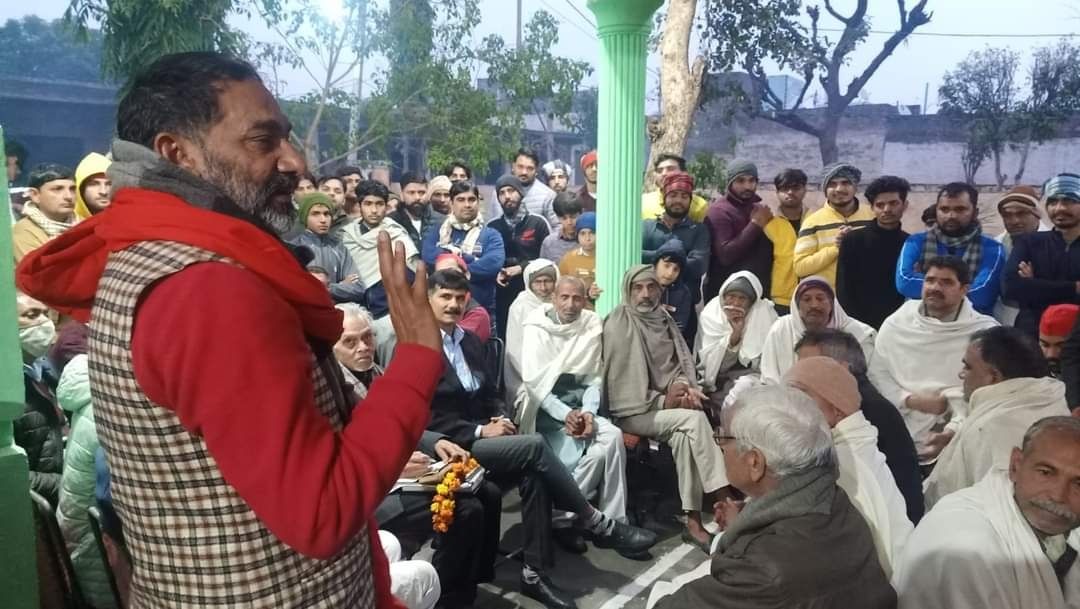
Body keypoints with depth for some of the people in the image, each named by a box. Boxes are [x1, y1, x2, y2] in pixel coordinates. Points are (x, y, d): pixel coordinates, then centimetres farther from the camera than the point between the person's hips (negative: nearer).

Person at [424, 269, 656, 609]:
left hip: (481, 438, 7)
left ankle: (534, 573, -17)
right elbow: (427, 419, -14)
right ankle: (598, 525, -15)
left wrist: (501, 419, -3)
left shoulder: (469, 342, 15)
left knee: (532, 473, -24)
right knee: (533, 445, -26)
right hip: (451, 448, -7)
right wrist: (481, 431, -18)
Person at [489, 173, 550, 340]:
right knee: (504, 338, 5)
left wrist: (522, 268, -10)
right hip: (503, 295, 3)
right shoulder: (492, 226, 13)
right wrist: (495, 274, -4)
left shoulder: (538, 223, 2)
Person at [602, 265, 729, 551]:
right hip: (633, 410, -5)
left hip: (665, 402, 5)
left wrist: (685, 387, -10)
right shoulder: (618, 325, -9)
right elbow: (622, 383, -11)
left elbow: (683, 362, 13)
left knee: (683, 435, -27)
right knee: (694, 419, -27)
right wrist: (664, 402, -16)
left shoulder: (664, 320, 10)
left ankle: (693, 521, -23)